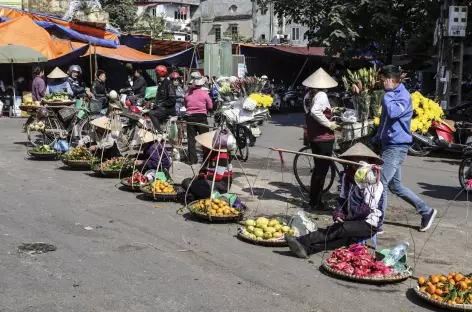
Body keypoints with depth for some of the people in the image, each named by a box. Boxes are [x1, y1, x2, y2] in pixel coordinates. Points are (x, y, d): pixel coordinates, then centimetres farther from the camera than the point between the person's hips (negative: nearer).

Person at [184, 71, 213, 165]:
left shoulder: (188, 93, -3)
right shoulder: (204, 93, -9)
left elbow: (186, 105, 9)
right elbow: (210, 106, 0)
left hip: (190, 117, 2)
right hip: (201, 117, -2)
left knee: (191, 139, 8)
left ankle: (192, 159, 7)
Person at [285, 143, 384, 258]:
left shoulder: (375, 183, -11)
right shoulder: (347, 176, 7)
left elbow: (367, 209, -19)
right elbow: (342, 200, 12)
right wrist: (338, 214, -6)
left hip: (368, 225, -5)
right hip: (352, 221, 5)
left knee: (340, 229, -30)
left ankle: (303, 241, -40)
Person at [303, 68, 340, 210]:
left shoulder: (309, 95, 8)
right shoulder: (322, 95, -18)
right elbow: (315, 111, -34)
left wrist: (330, 111, 18)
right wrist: (329, 124, -24)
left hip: (313, 137, 8)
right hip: (324, 138, -8)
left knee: (318, 169, 18)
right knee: (322, 170, 1)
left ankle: (314, 201, 26)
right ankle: (316, 203, 7)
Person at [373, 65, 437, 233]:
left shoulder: (404, 96, -13)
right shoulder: (392, 95, 16)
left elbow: (392, 112, -33)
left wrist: (388, 92, -21)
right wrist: (375, 140, 22)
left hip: (396, 147, -10)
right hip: (388, 145, 10)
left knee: (382, 184, -9)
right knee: (395, 185, 14)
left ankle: (378, 223, -1)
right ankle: (426, 211, 25)